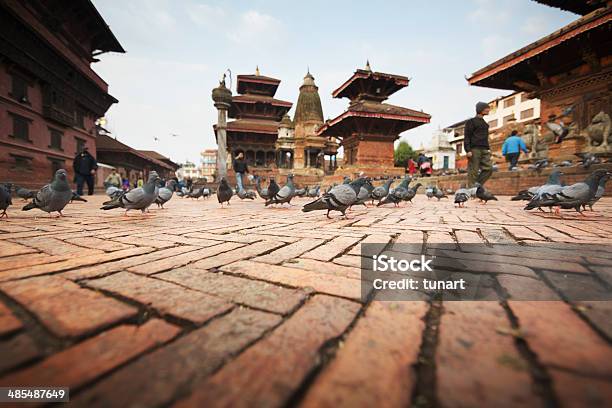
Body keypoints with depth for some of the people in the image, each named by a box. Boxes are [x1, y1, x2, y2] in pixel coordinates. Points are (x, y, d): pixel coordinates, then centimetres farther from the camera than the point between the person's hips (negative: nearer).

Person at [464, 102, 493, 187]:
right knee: (473, 172, -8)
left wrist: (488, 149, 19)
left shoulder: (484, 123, 24)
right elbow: (466, 136, -7)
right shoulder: (471, 121, 2)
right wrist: (468, 150, -17)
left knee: (488, 169, -5)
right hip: (474, 149, -7)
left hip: (484, 150, 7)